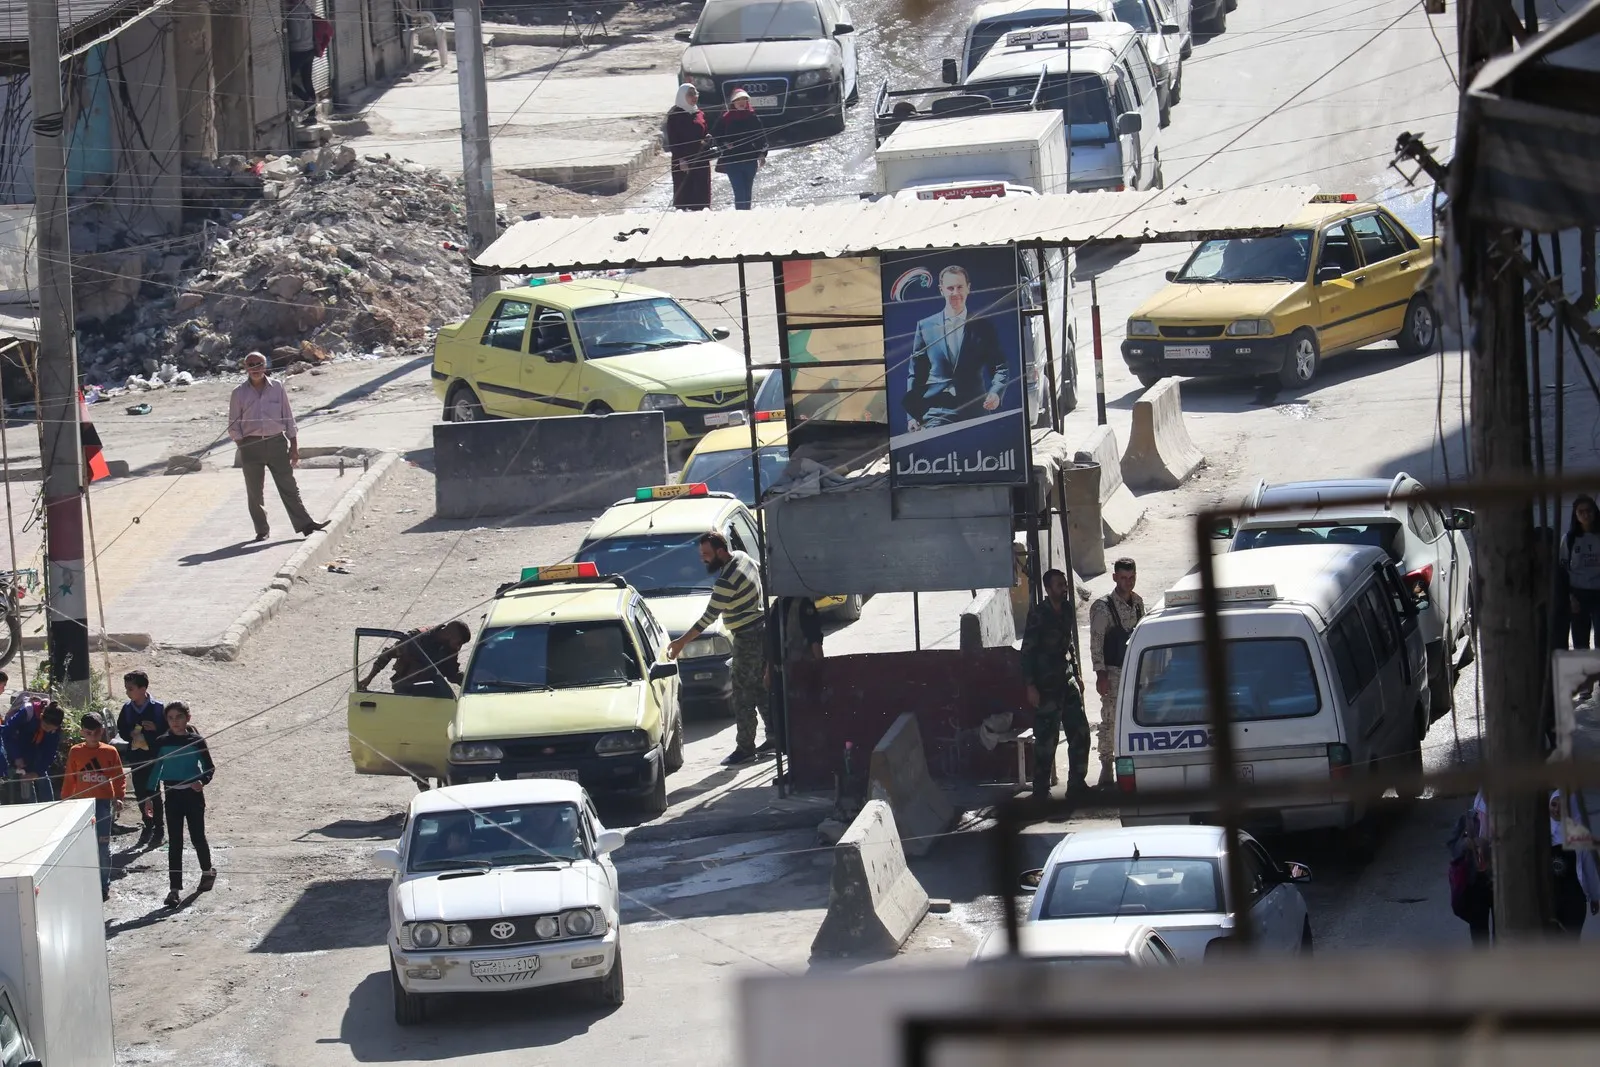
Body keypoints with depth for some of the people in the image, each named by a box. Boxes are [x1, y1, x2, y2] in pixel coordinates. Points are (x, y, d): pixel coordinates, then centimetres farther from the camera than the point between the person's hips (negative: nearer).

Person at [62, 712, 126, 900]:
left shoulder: (110, 751, 0)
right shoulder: (75, 752, 3)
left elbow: (118, 777, 2)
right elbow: (69, 779, 7)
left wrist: (119, 797, -9)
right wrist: (65, 801, 5)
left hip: (104, 802, -1)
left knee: (103, 846, 1)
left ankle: (104, 887, 8)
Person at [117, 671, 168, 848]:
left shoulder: (158, 708, -11)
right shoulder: (127, 709, 3)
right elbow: (121, 730, 12)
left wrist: (155, 729, -24)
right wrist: (130, 735, -9)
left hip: (154, 755, -5)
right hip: (135, 756, 5)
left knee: (154, 792, -2)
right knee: (140, 793, 11)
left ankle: (158, 830, 7)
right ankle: (148, 826, 26)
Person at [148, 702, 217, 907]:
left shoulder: (196, 741, -4)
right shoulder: (162, 743, 1)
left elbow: (209, 767, 1)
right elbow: (155, 769, 6)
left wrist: (202, 781, -19)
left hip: (193, 794, -1)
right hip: (173, 796, 1)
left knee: (197, 836, 9)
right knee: (174, 842, -1)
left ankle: (208, 871, 36)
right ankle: (174, 888, -2)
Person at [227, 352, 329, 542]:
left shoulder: (277, 387, 6)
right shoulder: (239, 393, 4)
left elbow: (288, 418, 10)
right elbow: (233, 424, 7)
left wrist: (294, 445, 7)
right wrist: (241, 444, -5)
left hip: (277, 442, 0)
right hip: (251, 446, 0)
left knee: (288, 487, -3)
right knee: (254, 492, 3)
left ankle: (304, 525, -5)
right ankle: (262, 531, 12)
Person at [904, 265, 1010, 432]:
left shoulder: (983, 327, 9)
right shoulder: (925, 327, 11)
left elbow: (1001, 368, 8)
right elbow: (916, 374, 11)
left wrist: (995, 393, -13)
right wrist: (912, 416, 4)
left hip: (974, 413, 0)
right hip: (936, 415, 0)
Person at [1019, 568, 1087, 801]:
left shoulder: (1067, 611, 10)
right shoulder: (1038, 614, -11)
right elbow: (1027, 651, -12)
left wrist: (1075, 676, 20)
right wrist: (1030, 685, -17)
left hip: (1067, 681, 7)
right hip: (1046, 686, -7)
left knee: (1080, 732, 5)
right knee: (1046, 738, -4)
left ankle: (1076, 783, 14)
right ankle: (1041, 789, 4)